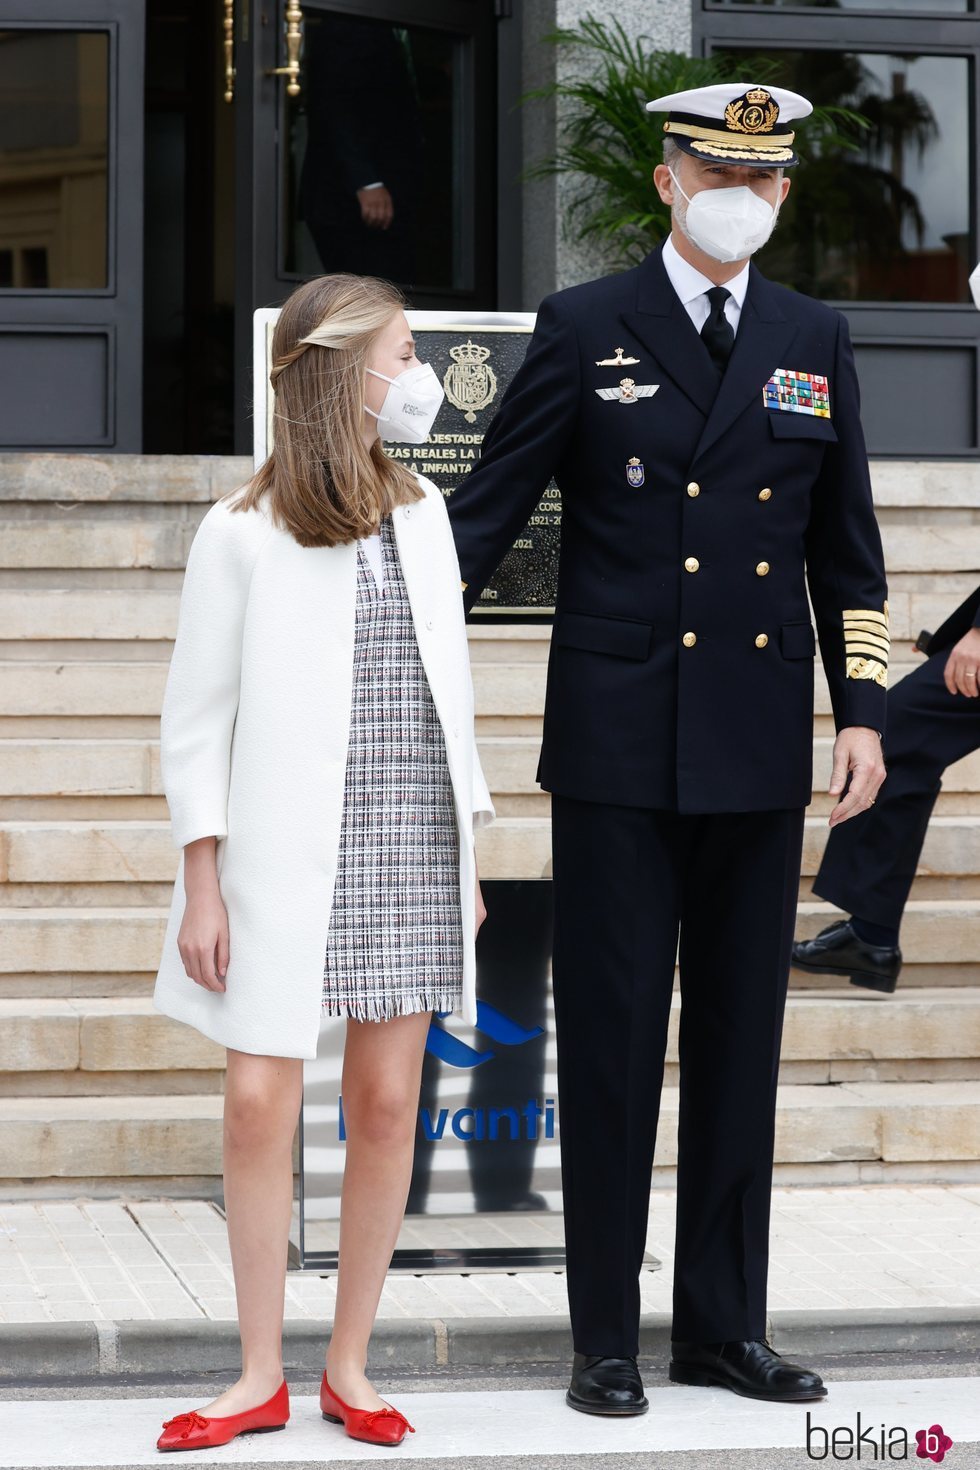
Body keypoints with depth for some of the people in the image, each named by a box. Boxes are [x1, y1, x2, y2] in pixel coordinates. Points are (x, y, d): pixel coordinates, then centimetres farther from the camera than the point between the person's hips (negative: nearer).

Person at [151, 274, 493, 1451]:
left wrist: (470, 852, 11)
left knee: (386, 1102, 3)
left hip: (413, 855, 4)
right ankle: (261, 1376, 7)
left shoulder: (424, 517, 12)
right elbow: (196, 718, -2)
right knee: (260, 1101, -6)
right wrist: (201, 883, -7)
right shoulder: (242, 534, -2)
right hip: (289, 859, -4)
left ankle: (349, 1365, 13)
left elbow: (452, 696, 15)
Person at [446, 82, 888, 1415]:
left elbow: (845, 547, 14)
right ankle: (606, 1337, 9)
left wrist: (864, 708, 6)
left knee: (741, 1039, 8)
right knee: (612, 1041, 0)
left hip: (760, 751, 3)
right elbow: (489, 507, 1)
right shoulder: (584, 329, 1)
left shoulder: (814, 340, 10)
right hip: (619, 743, -3)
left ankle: (724, 1325, 17)